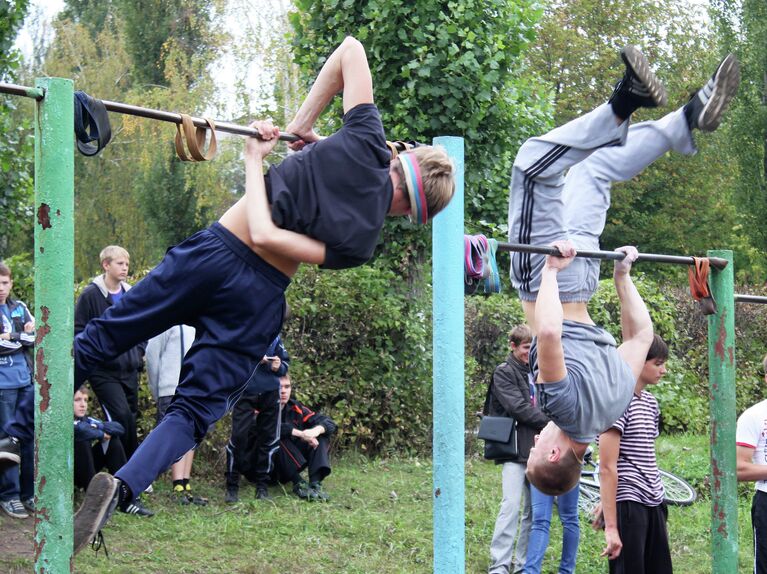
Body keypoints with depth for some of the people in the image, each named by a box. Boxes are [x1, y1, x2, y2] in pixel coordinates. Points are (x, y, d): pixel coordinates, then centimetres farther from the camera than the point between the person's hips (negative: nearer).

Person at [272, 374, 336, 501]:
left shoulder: (295, 408, 3)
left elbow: (329, 423, -4)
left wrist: (316, 430, -28)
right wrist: (300, 434, -37)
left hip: (293, 466, 6)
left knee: (322, 435, -7)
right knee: (278, 437, -30)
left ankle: (315, 483, -25)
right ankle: (298, 484, -33)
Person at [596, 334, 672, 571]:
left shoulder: (651, 403, 13)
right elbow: (607, 468, -15)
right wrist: (611, 526, -18)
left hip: (653, 505, 8)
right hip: (628, 507, -8)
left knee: (661, 569, 7)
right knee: (630, 568, -5)